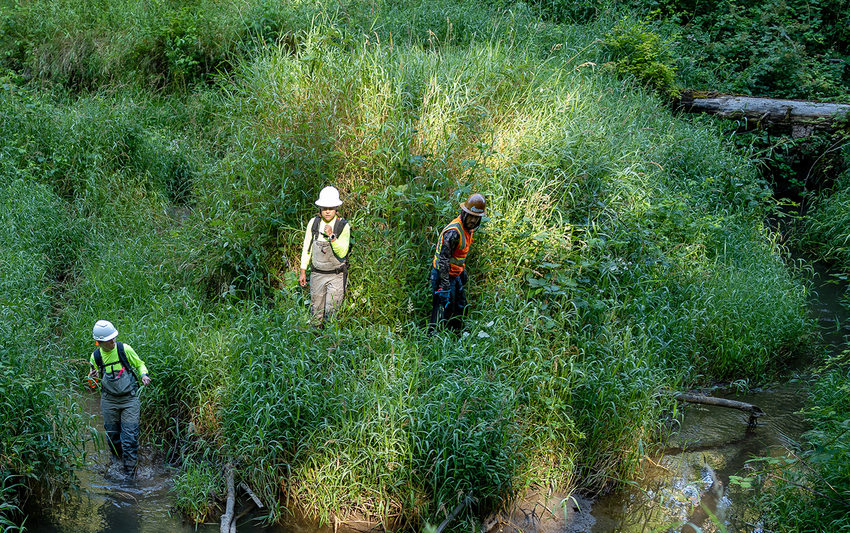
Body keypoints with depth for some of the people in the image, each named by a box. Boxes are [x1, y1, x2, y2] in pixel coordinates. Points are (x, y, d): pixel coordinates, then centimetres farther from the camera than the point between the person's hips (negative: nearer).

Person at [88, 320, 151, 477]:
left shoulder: (125, 349, -10)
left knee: (130, 436, -6)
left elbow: (140, 364, 5)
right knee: (112, 435, 12)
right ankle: (117, 462, 35)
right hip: (109, 400, 3)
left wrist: (143, 375, -15)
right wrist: (92, 377, -11)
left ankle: (130, 472, 1)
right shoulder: (95, 356, -3)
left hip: (129, 399, -2)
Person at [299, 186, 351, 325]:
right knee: (316, 311, 9)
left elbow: (342, 253, -15)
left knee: (332, 311, -7)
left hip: (336, 276, -3)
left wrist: (332, 236, -27)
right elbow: (307, 247, 9)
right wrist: (303, 271, 9)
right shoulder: (313, 223, -1)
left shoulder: (343, 226, -9)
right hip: (317, 275, 3)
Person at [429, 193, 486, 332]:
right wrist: (445, 286, -28)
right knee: (443, 309, -5)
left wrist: (463, 272, 24)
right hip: (444, 274, -10)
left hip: (455, 274, 10)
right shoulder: (453, 231, -26)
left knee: (460, 307, 20)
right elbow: (443, 259, -27)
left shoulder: (468, 229, 5)